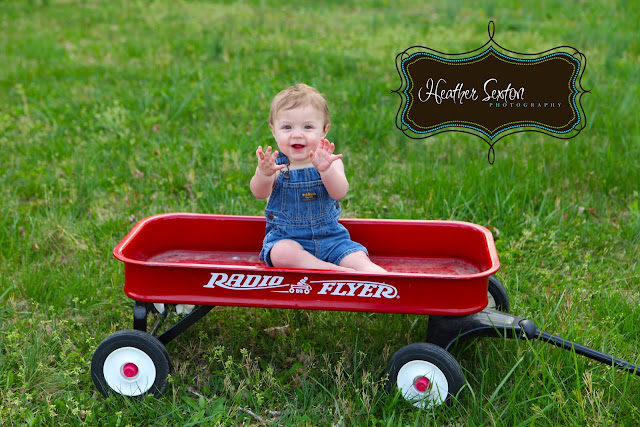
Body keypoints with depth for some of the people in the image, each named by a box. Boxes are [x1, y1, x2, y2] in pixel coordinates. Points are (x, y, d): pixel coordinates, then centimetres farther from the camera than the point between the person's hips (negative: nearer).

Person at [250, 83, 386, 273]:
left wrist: (325, 170, -45)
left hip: (330, 236, 1)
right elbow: (260, 193, -24)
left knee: (358, 259, -23)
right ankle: (337, 271, -34)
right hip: (286, 238, -1)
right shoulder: (275, 165, -7)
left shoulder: (330, 163, -6)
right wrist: (264, 174, -48)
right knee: (282, 253, -34)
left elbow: (339, 193, -24)